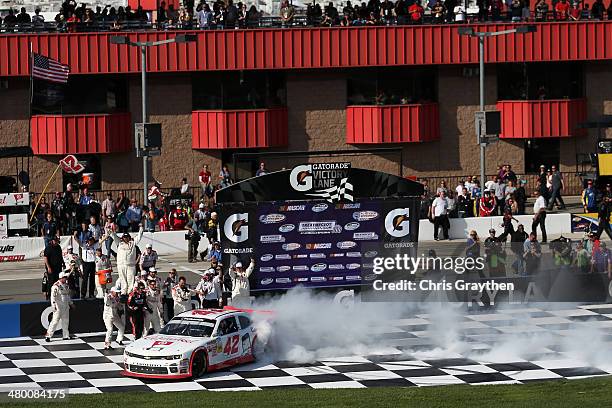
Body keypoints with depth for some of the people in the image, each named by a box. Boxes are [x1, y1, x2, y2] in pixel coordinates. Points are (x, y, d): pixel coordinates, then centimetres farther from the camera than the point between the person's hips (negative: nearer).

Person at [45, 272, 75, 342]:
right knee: (55, 320, -10)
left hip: (66, 306, 8)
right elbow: (53, 296, -19)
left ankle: (66, 335, 22)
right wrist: (53, 305, -27)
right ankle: (48, 335, -8)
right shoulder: (56, 286, -13)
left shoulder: (66, 285, 12)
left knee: (66, 320, 13)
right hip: (58, 306, -8)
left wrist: (71, 303, 29)